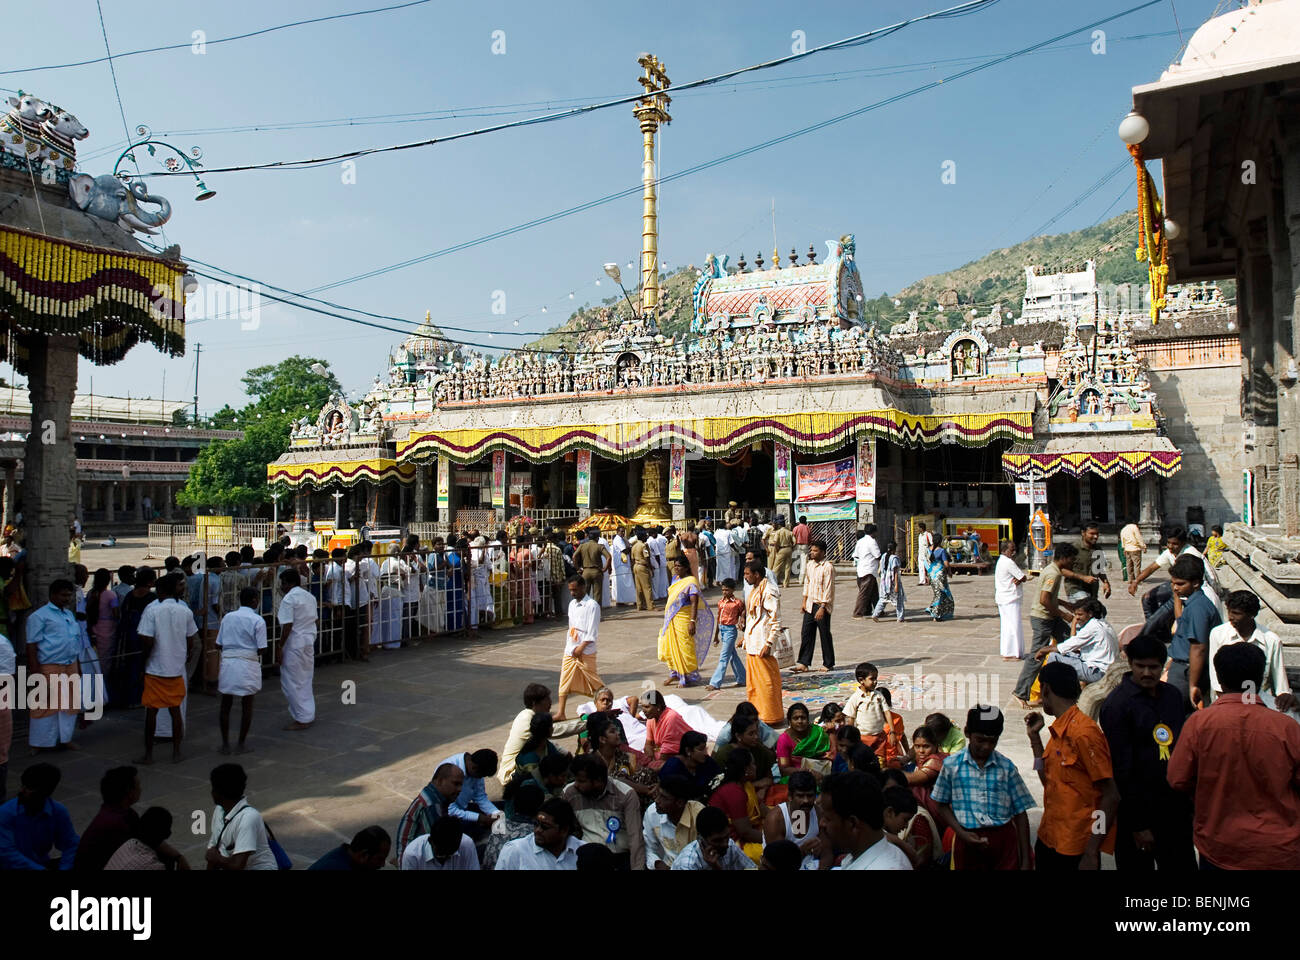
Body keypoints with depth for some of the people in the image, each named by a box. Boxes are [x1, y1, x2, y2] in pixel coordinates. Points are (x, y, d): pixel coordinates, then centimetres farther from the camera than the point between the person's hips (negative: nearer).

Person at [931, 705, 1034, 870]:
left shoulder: (1006, 767, 1)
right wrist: (962, 833, -8)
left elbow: (1020, 814, 4)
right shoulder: (951, 764, -1)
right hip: (968, 840, 0)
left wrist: (1025, 861, 2)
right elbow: (942, 805, 6)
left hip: (1003, 839, 0)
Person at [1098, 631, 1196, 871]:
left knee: (1182, 863, 15)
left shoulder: (1173, 695, 6)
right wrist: (1138, 824, -15)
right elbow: (1121, 769, -15)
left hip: (1176, 805, 6)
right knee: (1137, 864, 7)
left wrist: (1189, 801, 12)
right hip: (1137, 808, -6)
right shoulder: (1117, 705, -15)